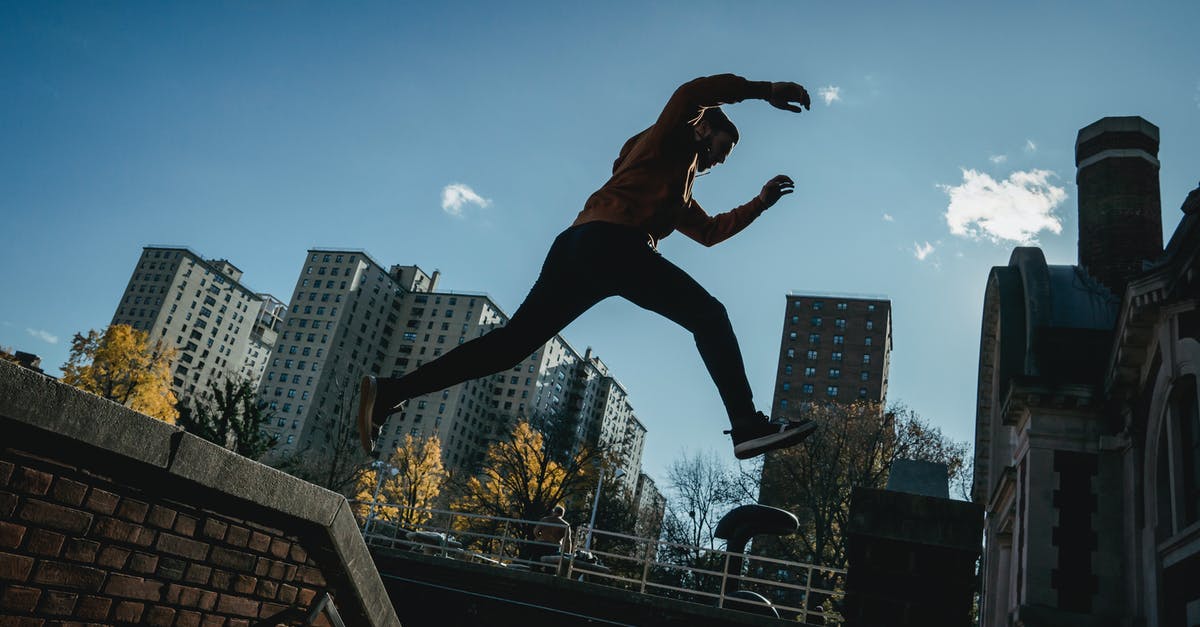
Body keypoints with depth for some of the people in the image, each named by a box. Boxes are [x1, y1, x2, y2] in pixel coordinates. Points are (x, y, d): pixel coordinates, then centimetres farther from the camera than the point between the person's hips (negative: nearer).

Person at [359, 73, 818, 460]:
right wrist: (764, 91, -1)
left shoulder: (677, 193, 40)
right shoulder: (670, 140, 16)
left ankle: (389, 393, -2)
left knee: (514, 341, 1)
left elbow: (710, 230, 43)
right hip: (610, 240, -9)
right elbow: (692, 93, -3)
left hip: (581, 247, 9)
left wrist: (761, 202, 44)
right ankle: (747, 425, -21)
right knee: (708, 316, -8)